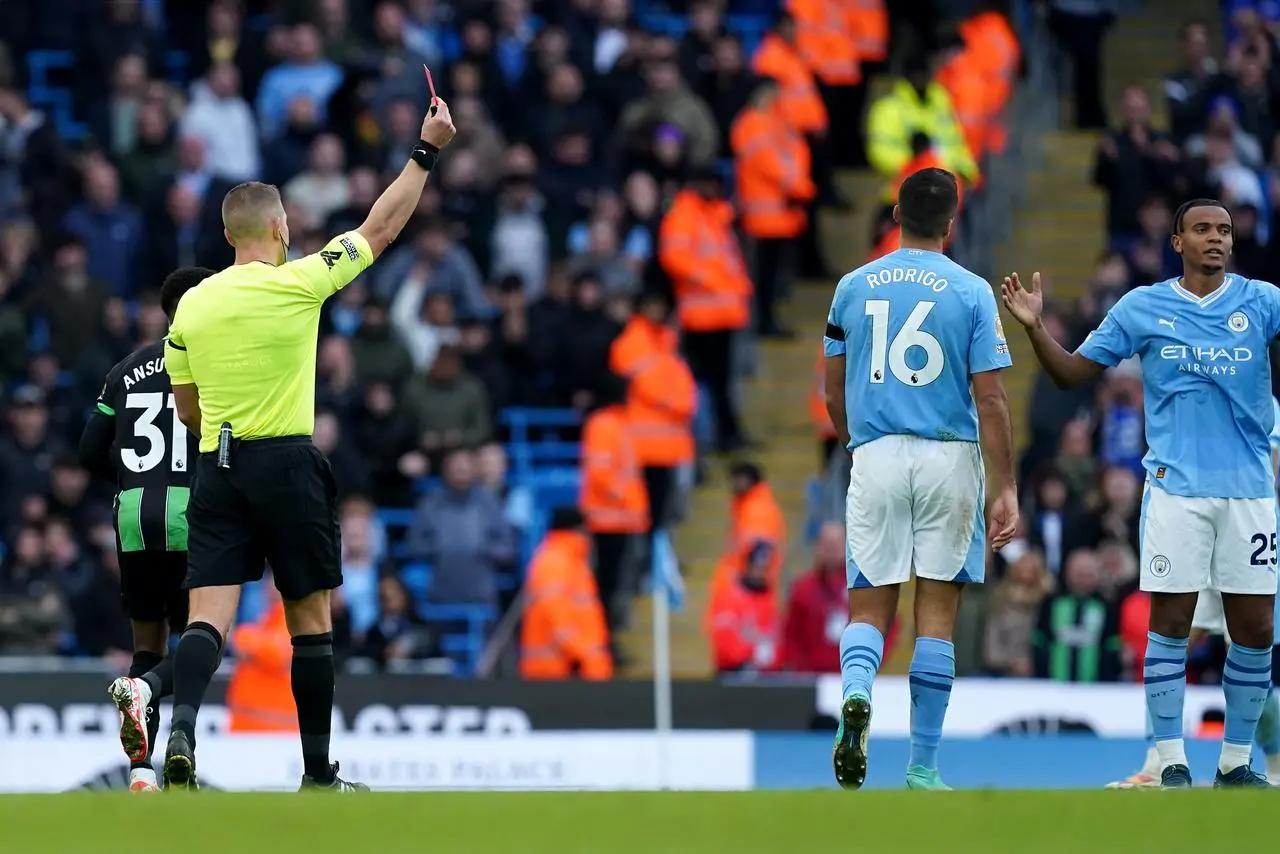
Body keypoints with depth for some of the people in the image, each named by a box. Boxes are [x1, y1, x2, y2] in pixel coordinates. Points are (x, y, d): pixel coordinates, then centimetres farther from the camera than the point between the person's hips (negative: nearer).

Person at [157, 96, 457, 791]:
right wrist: (426, 152, 11)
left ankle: (181, 727, -30)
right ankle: (317, 773, 11)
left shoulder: (192, 304, 6)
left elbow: (187, 410, 14)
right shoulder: (298, 283, -6)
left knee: (209, 616, -5)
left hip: (216, 469, 3)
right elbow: (381, 228, 2)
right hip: (288, 463, -3)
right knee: (311, 622, 7)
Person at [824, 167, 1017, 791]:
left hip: (876, 458, 1)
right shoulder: (971, 292, -2)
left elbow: (834, 395, 11)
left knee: (869, 608, 6)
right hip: (950, 458, -1)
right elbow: (990, 400, -6)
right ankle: (922, 767, 6)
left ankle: (856, 693, -28)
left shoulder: (854, 287, 5)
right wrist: (1006, 489, -3)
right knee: (937, 613, 5)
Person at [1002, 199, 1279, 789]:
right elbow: (1072, 374, 9)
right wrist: (1035, 327, -6)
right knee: (1170, 623, -3)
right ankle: (1171, 762, 3)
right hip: (1176, 490, -1)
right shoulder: (1142, 309, 4)